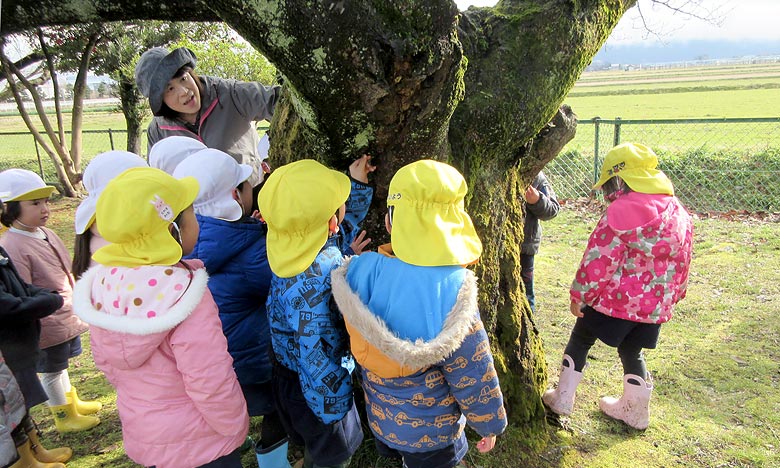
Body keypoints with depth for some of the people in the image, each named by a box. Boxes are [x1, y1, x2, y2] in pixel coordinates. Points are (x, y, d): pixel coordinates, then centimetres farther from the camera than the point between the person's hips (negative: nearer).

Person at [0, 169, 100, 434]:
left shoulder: (46, 233, 3)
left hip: (67, 317, 8)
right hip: (48, 325, -8)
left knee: (61, 364, 26)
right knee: (52, 371, 12)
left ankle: (72, 402, 44)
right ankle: (64, 417, 30)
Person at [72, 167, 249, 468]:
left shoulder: (101, 281, -9)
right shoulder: (182, 291, -31)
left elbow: (105, 361, 4)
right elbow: (211, 383, -26)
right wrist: (234, 426, -9)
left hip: (139, 435, 6)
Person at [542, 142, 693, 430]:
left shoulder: (619, 213, -20)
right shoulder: (678, 213, 4)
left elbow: (599, 261, -19)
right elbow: (681, 262, 11)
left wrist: (579, 296, -8)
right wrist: (672, 297, 23)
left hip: (615, 299, -6)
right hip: (655, 305, 7)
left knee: (580, 341, 13)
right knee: (631, 351, 23)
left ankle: (563, 398, 21)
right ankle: (636, 411, 36)